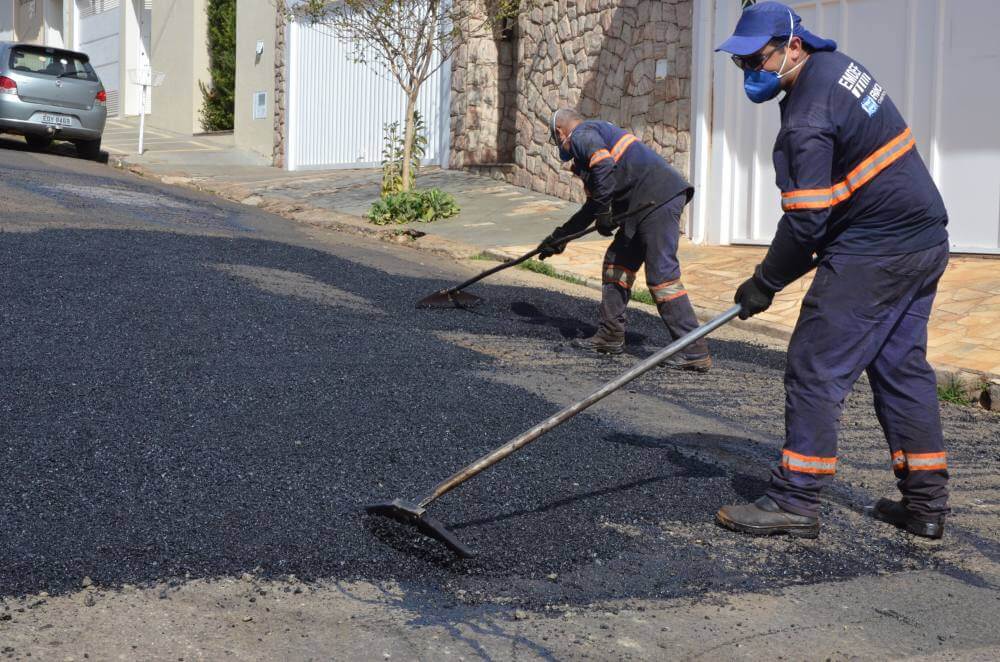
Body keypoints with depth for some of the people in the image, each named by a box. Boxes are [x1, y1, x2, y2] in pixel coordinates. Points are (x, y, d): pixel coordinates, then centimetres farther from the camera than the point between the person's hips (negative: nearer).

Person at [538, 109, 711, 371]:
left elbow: (604, 167, -20)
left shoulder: (582, 135, 2)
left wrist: (603, 213, -11)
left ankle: (695, 353, -12)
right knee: (617, 261, 18)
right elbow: (594, 202, 38)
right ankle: (610, 335, 26)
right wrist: (561, 235, 42)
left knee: (661, 274, -11)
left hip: (658, 199, -10)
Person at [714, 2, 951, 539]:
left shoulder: (808, 119, -20)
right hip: (925, 240, 10)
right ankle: (925, 503, 20)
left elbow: (805, 222, -20)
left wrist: (765, 283, -7)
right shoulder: (836, 65, 11)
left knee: (815, 368, -4)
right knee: (902, 367, 14)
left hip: (873, 253, -10)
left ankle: (795, 501, 1)